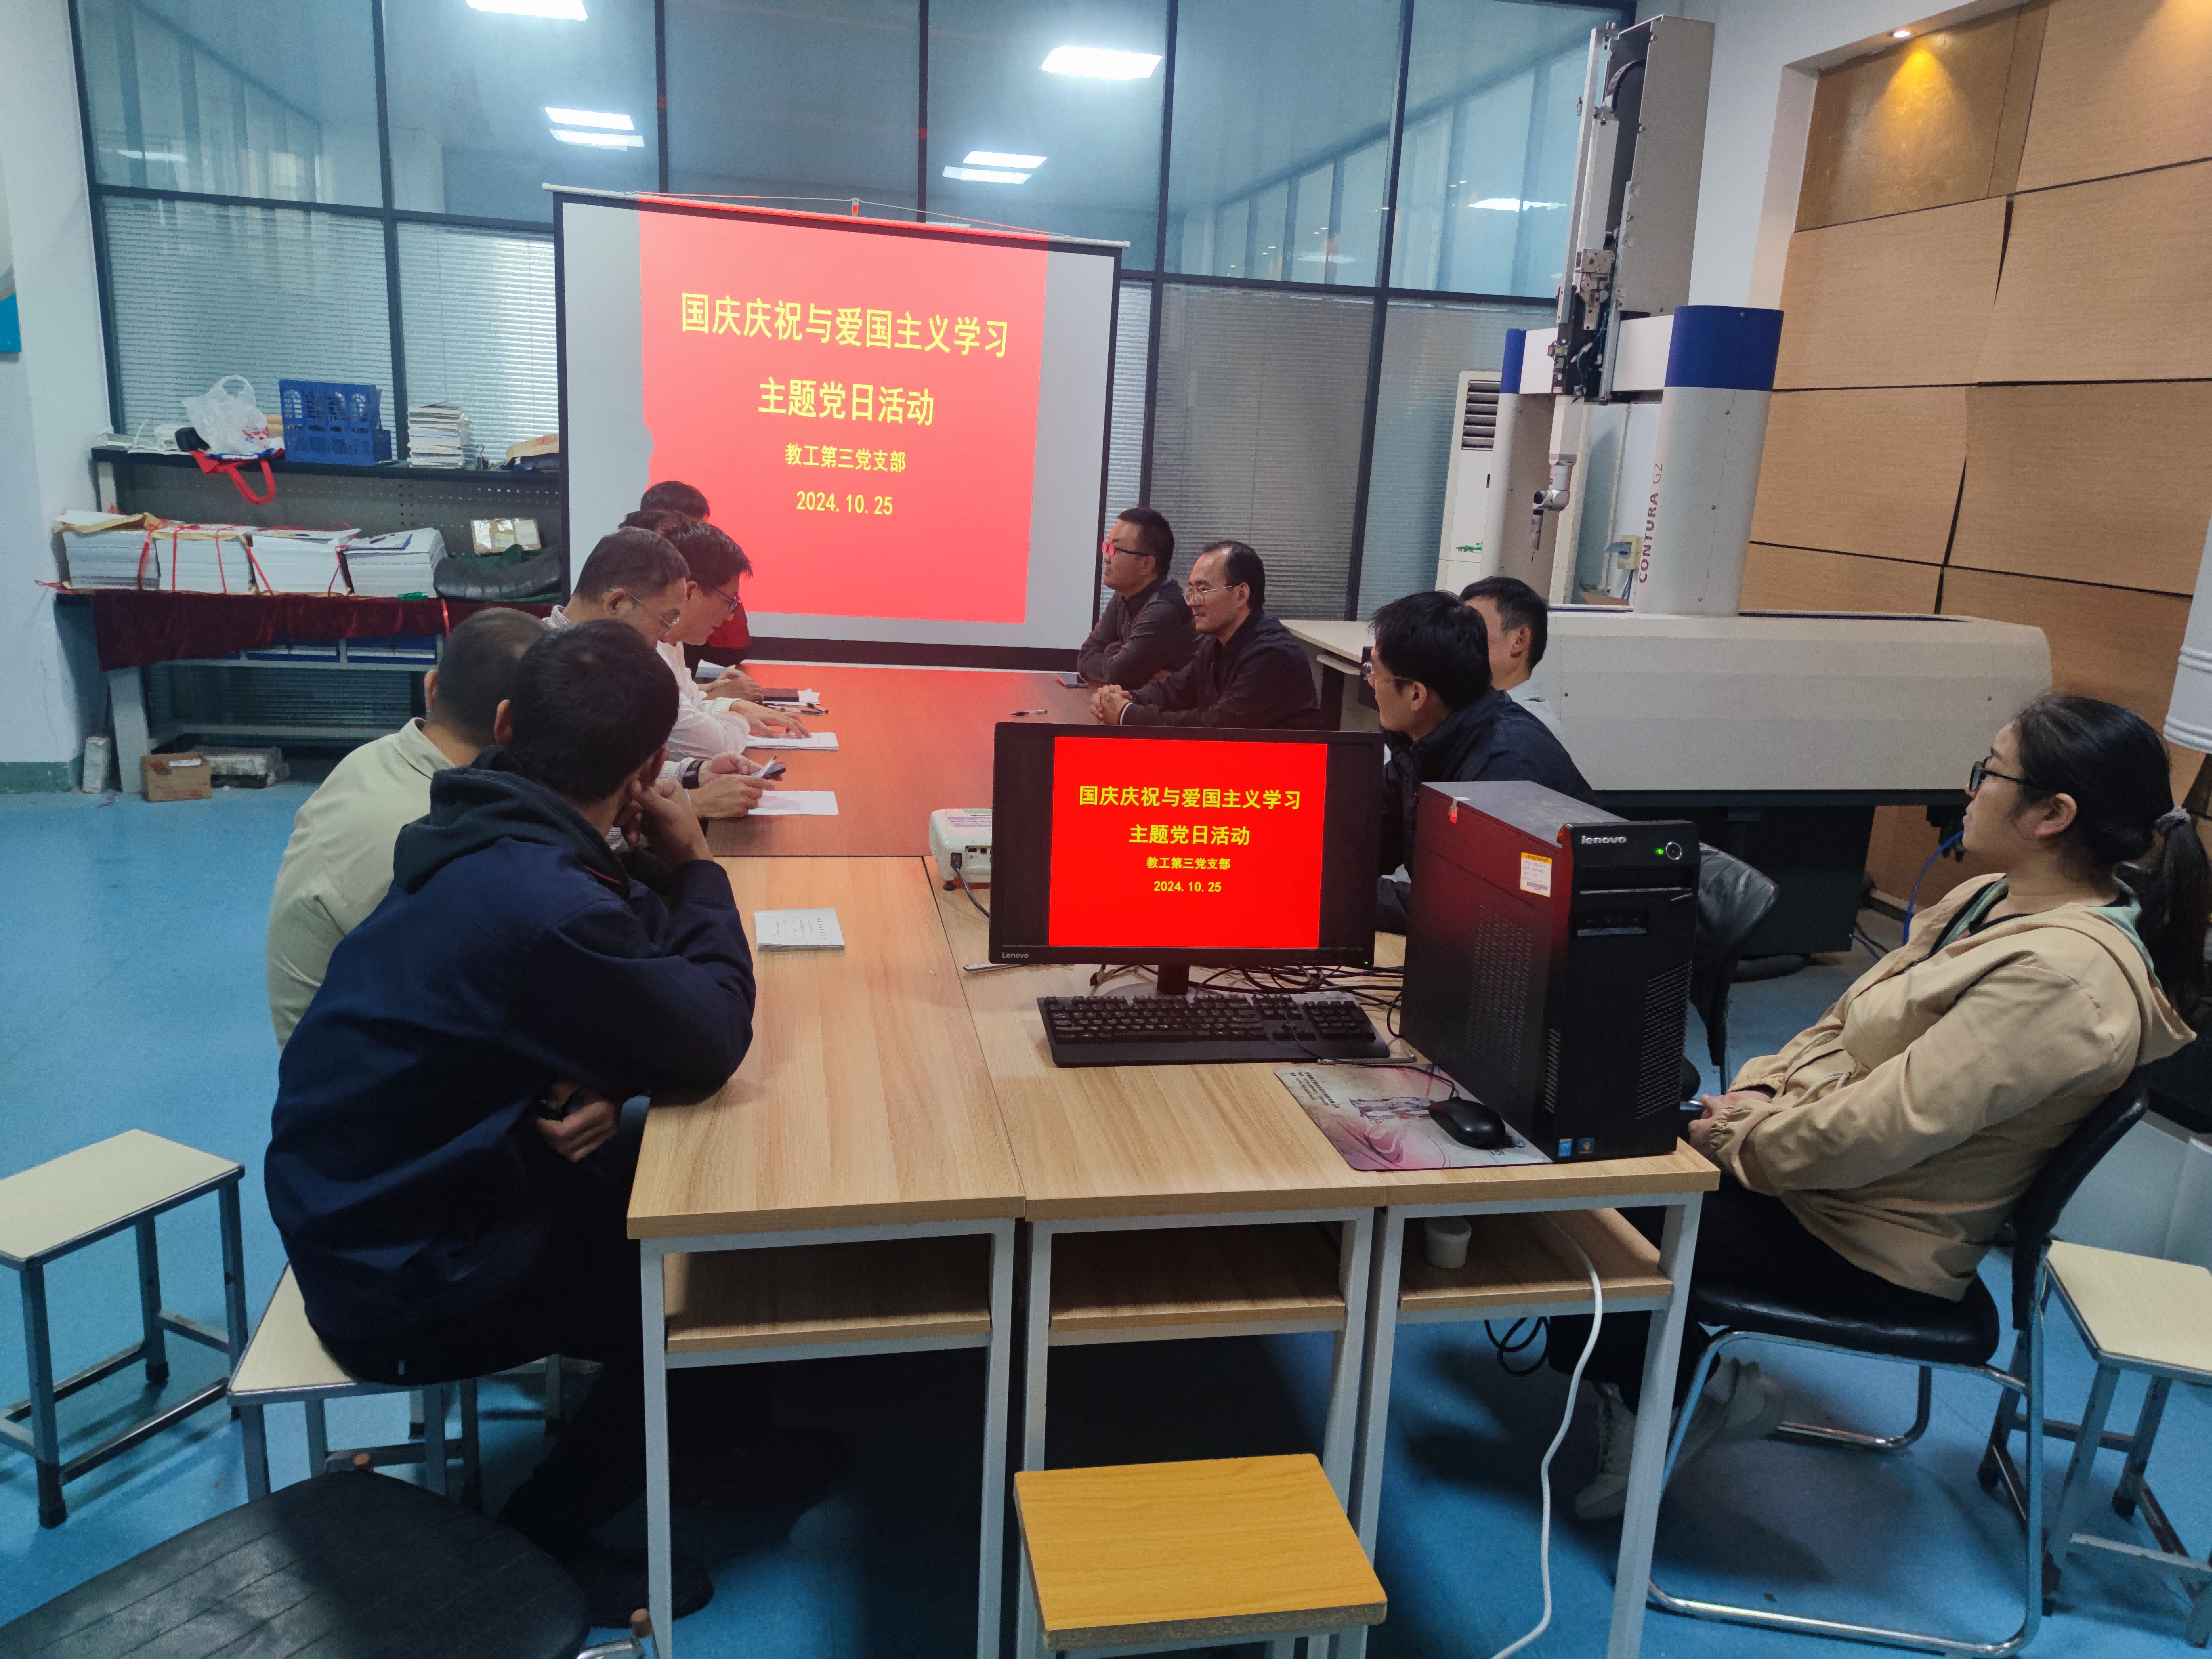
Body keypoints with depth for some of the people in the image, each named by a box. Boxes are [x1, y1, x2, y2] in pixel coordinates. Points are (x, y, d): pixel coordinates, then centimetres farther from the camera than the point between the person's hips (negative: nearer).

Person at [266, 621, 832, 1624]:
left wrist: (592, 1086, -17)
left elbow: (621, 1006, 4)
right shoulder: (539, 903, -34)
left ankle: (712, 1437, 31)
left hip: (368, 1203, 8)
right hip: (400, 1287, -8)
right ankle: (536, 1545, 18)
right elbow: (710, 1043, -23)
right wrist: (695, 868, -13)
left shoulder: (482, 837, -4)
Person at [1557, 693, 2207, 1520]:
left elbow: (1885, 1125, -28)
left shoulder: (2068, 973, -26)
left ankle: (1690, 1391, 11)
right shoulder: (1990, 899, 5)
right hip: (1819, 1183, 9)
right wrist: (1759, 1092, -4)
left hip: (1869, 1248, -9)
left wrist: (1740, 1138, -16)